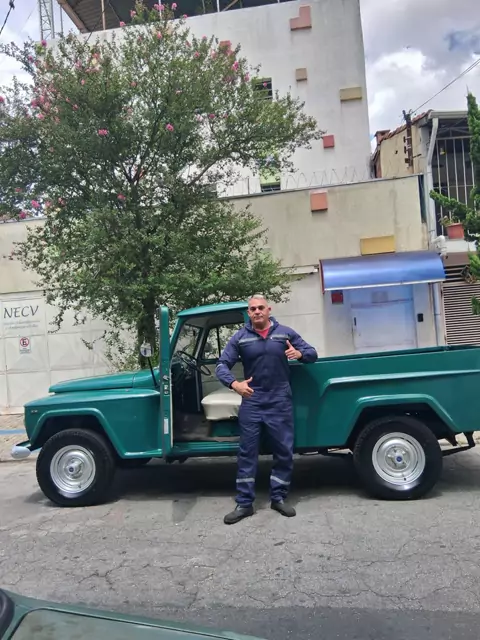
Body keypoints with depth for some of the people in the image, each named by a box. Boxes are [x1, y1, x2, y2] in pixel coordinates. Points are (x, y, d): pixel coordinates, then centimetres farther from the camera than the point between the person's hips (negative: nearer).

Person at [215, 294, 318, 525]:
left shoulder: (285, 332, 1)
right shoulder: (239, 337, 1)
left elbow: (312, 353, 5)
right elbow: (221, 366, -2)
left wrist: (300, 354, -19)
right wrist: (234, 383, -21)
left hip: (280, 401, 1)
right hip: (251, 402, 0)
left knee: (284, 452, 7)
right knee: (247, 453, 4)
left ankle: (278, 498, 25)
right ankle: (244, 504, 14)